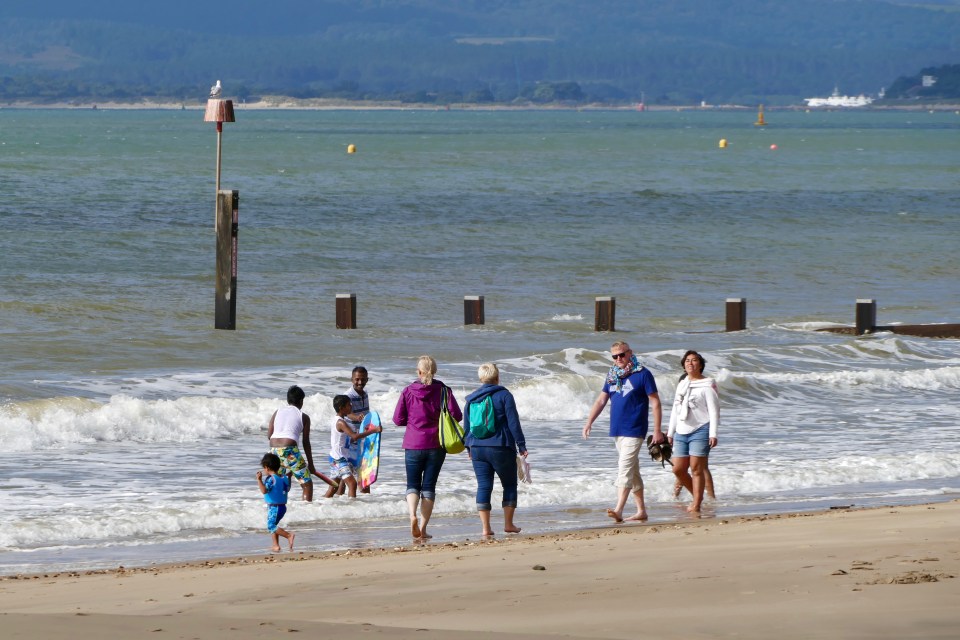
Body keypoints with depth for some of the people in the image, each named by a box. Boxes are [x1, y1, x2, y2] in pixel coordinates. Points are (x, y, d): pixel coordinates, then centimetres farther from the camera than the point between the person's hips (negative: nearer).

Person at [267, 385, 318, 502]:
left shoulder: (277, 413, 18)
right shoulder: (304, 417, 8)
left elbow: (269, 434, 13)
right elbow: (306, 442, 7)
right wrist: (310, 464, 13)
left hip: (274, 449, 5)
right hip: (289, 450, -5)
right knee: (307, 483, 4)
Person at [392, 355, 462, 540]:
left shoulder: (408, 391, -4)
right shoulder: (443, 391, -5)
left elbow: (398, 419, -1)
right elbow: (456, 415, -8)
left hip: (413, 445, 0)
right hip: (436, 446, 0)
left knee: (413, 484, 8)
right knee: (429, 486, 8)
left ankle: (413, 515, -20)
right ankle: (423, 528, 4)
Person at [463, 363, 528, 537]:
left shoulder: (471, 399, 7)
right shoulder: (504, 395, -6)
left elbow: (466, 426, 13)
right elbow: (514, 423, -9)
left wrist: (469, 448, 23)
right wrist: (521, 445, -4)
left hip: (477, 449, 4)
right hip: (501, 448, -4)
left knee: (483, 486, 4)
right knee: (509, 485, 11)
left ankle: (485, 527, -2)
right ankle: (508, 524, 10)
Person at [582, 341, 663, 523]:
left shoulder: (642, 374, -7)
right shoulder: (612, 376, 12)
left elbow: (655, 403, -6)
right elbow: (601, 400, 14)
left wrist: (657, 431, -10)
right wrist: (589, 422, 2)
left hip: (634, 431, -7)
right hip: (617, 431, 7)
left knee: (625, 470, -16)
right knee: (632, 471, 12)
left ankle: (618, 510, -24)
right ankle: (641, 511, 19)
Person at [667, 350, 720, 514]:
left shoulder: (707, 386, -3)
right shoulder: (682, 385, 18)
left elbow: (714, 411, -8)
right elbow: (675, 410, 23)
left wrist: (713, 434, -16)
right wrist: (670, 432, 20)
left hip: (700, 431, -7)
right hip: (682, 433, 7)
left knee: (696, 469, -8)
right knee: (678, 469, 3)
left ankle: (696, 506, -5)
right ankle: (697, 495, 22)